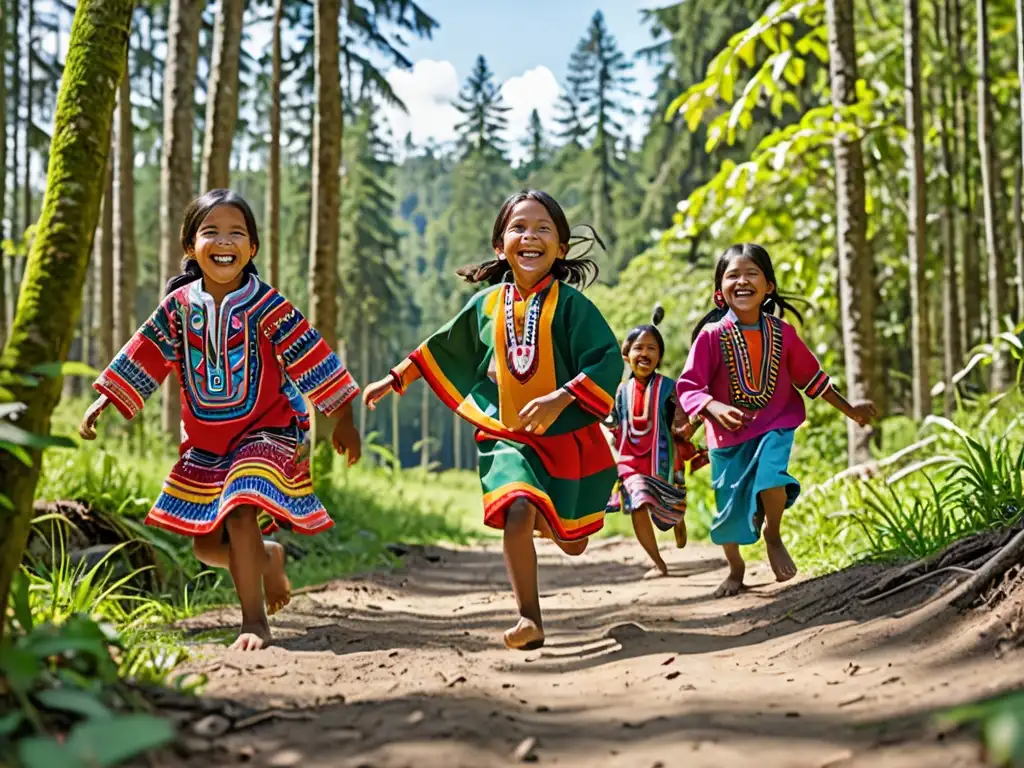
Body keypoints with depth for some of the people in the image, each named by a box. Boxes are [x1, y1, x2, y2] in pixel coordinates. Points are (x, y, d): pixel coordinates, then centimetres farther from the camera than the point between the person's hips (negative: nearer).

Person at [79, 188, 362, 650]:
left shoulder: (265, 305, -12)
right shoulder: (180, 305, 0)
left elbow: (310, 357, -10)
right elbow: (143, 357, 7)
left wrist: (342, 419, -8)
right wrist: (103, 403, 4)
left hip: (266, 433, -5)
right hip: (205, 444, 5)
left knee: (240, 514, -24)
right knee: (206, 545, 9)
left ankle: (255, 622, -13)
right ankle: (268, 557, 40)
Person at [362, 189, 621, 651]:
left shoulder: (570, 303, -10)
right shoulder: (486, 304, 1)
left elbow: (607, 362, -16)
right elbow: (442, 350, 16)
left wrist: (559, 398, -26)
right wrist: (394, 380, 20)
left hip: (568, 437, -1)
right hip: (507, 435, 1)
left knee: (571, 544, 11)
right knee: (516, 511, -26)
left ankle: (546, 520, 50)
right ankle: (529, 620, -12)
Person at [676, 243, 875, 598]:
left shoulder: (782, 333, -5)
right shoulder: (712, 335, -14)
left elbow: (811, 376, 9)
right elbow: (688, 386, -14)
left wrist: (849, 409, 17)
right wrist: (715, 408, -33)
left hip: (775, 426, 1)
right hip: (728, 434, 0)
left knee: (771, 476, -28)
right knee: (728, 506, 8)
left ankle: (773, 535, 3)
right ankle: (735, 570, 35)